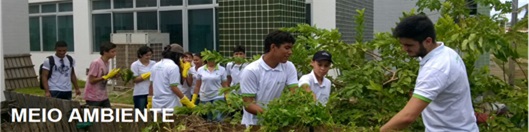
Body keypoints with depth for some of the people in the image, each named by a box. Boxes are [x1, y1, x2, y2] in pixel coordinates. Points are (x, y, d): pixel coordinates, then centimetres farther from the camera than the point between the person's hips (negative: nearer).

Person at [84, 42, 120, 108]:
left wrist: (112, 76, -4)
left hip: (103, 96, 8)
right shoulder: (96, 63, -18)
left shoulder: (107, 63, 8)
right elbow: (91, 80, -20)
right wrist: (107, 77, -22)